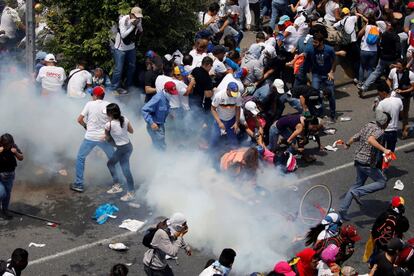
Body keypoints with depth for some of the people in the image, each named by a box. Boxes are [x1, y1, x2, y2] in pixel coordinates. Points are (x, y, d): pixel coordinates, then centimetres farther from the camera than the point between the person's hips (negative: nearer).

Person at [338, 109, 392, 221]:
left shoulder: (367, 126, 8)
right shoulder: (379, 131, -17)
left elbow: (354, 138, 18)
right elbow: (370, 140, -38)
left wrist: (347, 144, 38)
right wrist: (384, 150, -43)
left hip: (358, 161, 9)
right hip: (368, 163, -9)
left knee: (358, 184, 21)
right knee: (382, 182, 4)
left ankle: (343, 209, 19)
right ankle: (357, 192, -9)